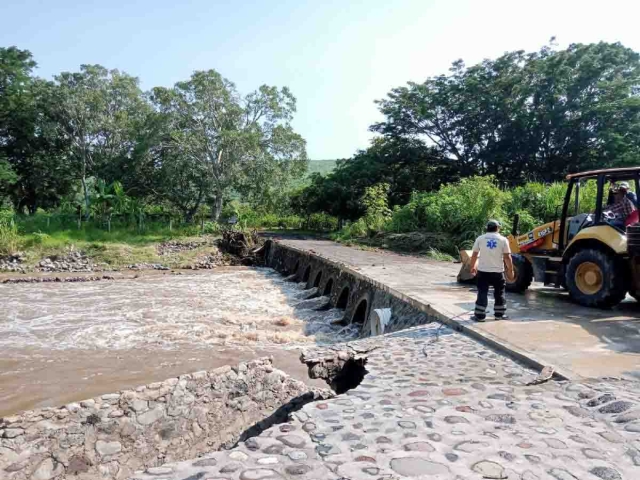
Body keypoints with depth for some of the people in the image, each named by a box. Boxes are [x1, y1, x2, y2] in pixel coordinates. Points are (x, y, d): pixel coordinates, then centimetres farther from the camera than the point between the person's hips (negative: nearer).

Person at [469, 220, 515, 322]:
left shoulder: (480, 238, 0)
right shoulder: (503, 240, -2)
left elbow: (474, 255, 3)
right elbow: (507, 257, -4)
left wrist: (473, 267, 16)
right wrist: (510, 270, 6)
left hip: (483, 271, 0)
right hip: (498, 271, 0)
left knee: (482, 293, 3)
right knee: (499, 293, 14)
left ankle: (480, 315, 1)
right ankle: (499, 314, 20)